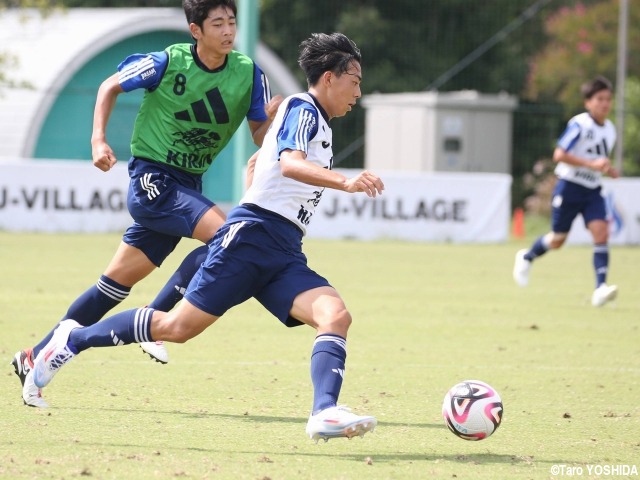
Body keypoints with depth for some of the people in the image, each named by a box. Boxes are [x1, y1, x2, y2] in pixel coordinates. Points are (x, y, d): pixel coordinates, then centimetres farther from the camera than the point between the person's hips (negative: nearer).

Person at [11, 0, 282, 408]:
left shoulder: (248, 73, -3)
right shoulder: (169, 63, -12)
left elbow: (261, 137, 0)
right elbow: (111, 87, 2)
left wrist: (273, 118, -22)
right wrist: (99, 139, -9)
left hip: (187, 184, 5)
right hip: (152, 175, -5)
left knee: (118, 282, 6)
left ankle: (36, 359, 15)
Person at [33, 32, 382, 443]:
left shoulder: (321, 126, 23)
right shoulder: (302, 108, -5)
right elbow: (290, 163, -26)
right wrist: (345, 182, -40)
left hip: (285, 254, 8)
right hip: (252, 234, -8)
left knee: (336, 315, -18)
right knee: (179, 326, -6)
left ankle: (325, 413, -35)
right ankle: (74, 339, 12)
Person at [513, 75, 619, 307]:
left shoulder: (610, 130, 8)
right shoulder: (579, 125, -15)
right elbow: (559, 155, -22)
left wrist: (608, 170, 3)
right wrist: (592, 164, -28)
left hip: (593, 191, 5)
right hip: (570, 187, -5)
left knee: (601, 233, -15)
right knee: (557, 240, 6)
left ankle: (600, 288, -21)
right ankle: (526, 258, 37)